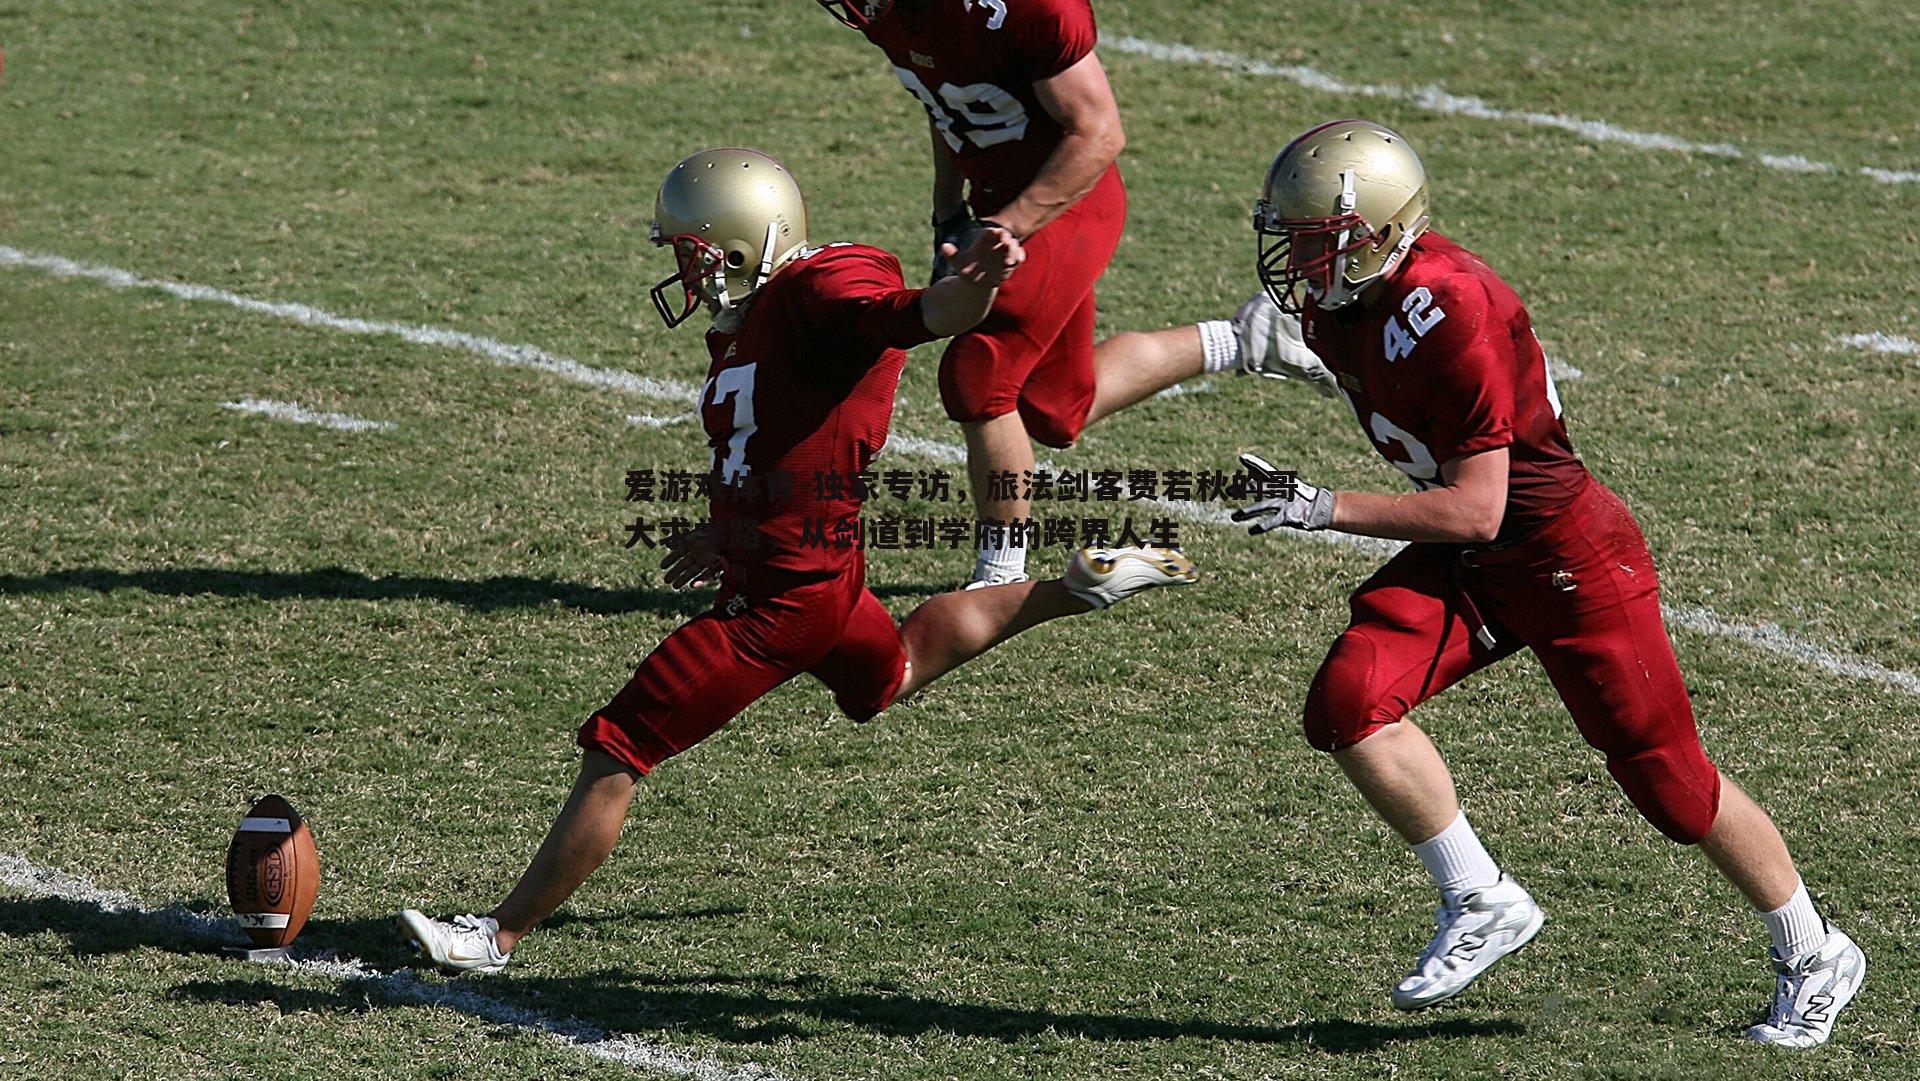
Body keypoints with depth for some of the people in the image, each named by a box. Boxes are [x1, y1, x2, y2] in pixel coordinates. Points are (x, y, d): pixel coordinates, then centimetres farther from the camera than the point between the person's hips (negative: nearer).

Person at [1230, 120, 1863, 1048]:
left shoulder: (1446, 313, -29)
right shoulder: (1334, 308, -2)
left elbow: (1474, 511, -27)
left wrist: (1323, 511, -30)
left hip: (1567, 554, -8)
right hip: (1465, 562, 8)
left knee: (1669, 780, 3)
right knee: (1348, 702, -14)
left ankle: (1813, 959, 24)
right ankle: (1481, 903, 0)